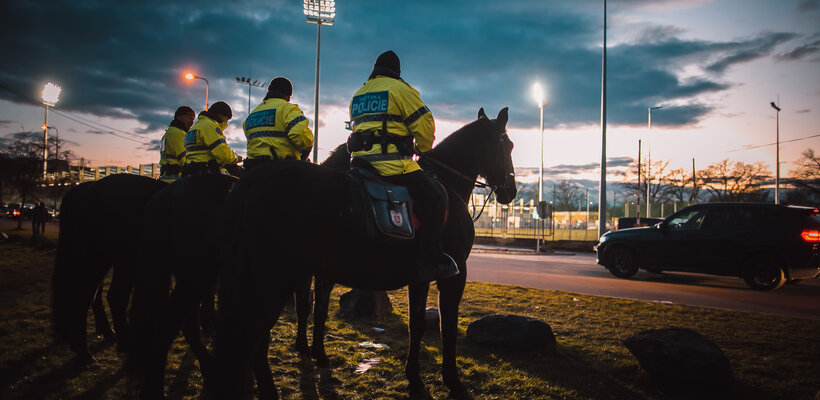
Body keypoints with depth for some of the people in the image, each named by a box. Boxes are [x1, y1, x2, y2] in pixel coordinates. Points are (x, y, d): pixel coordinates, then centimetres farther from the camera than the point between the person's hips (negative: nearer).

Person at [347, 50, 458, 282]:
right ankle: (429, 261, -13)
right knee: (436, 196, -6)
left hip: (360, 159, 8)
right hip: (390, 161, -8)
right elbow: (424, 124, -3)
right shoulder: (400, 89, 2)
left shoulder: (357, 95, 24)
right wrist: (423, 149, 15)